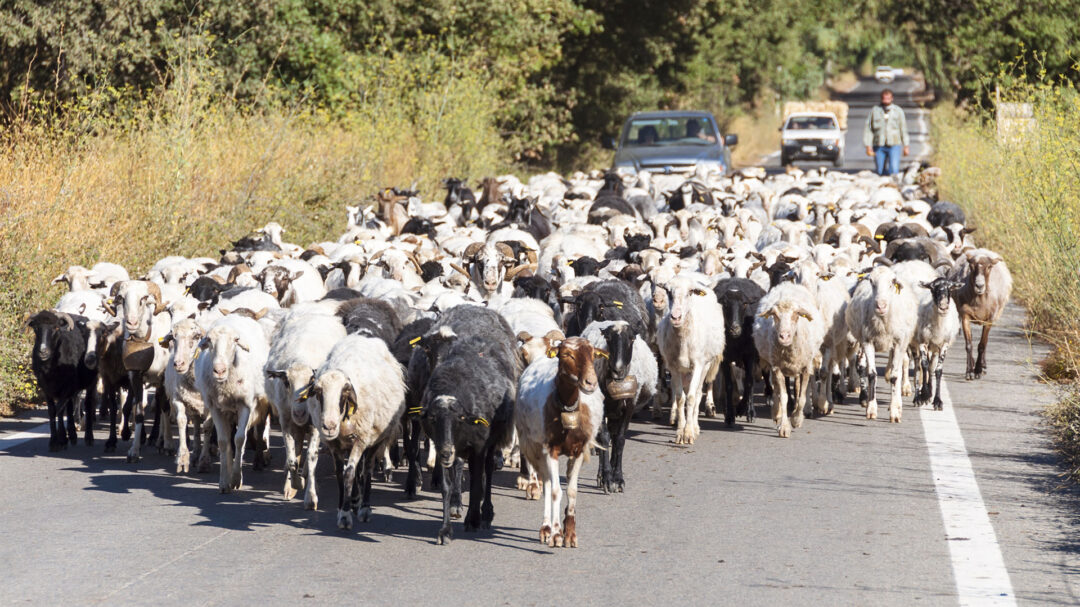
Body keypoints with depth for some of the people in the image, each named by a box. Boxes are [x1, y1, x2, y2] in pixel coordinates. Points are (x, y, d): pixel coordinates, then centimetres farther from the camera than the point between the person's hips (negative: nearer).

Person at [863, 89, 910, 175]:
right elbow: (868, 130, 5)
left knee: (893, 170, -15)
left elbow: (903, 129, 12)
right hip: (879, 146, 1)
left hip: (894, 145, -1)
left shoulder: (898, 111, 8)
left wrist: (906, 146, 11)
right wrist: (868, 146, -2)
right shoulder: (875, 111, 6)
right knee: (880, 171, 2)